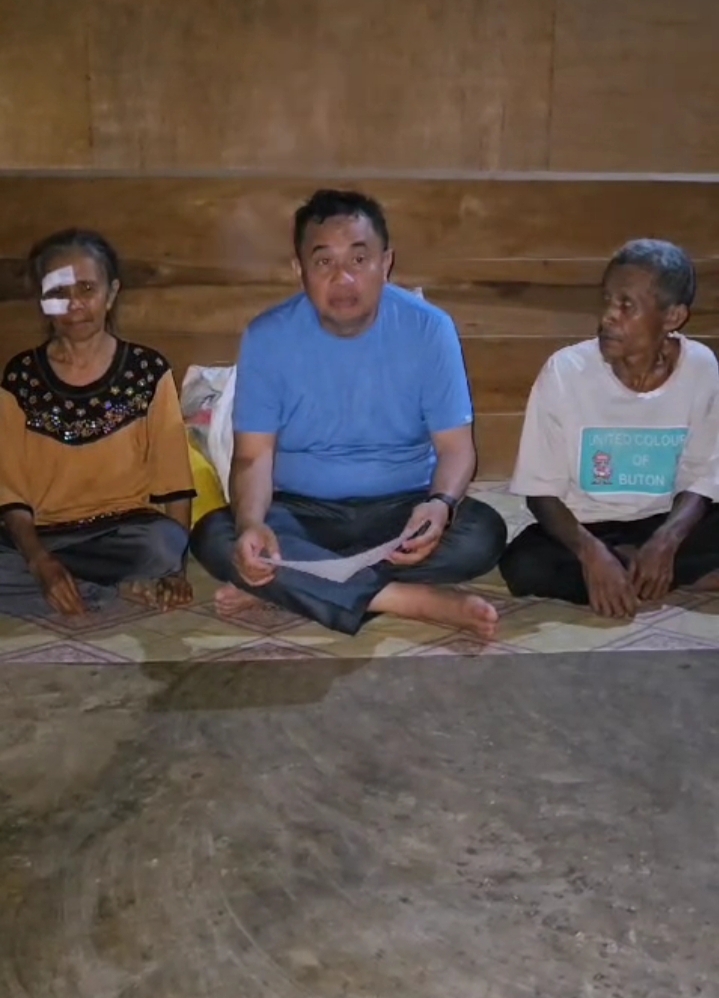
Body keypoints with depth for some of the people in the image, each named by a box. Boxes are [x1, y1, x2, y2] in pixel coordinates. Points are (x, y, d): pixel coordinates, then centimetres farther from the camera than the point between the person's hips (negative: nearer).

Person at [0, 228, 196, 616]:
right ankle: (129, 585, -14)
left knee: (161, 546, -36)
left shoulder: (148, 369, 1)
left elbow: (173, 479, 1)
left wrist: (175, 565, -11)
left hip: (128, 528, -2)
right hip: (45, 534, 2)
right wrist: (40, 561, -18)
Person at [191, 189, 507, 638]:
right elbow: (254, 456, -9)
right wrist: (251, 523, -31)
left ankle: (288, 583, -22)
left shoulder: (429, 329, -9)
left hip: (401, 508, 0)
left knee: (483, 533, -29)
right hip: (301, 512, 0)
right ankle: (412, 599, -30)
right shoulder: (268, 336, -8)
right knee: (215, 537, -28)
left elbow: (456, 447, -8)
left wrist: (441, 504, -32)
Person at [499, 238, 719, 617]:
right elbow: (541, 491, -13)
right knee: (523, 566, -32)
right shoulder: (565, 370, -17)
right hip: (585, 529, 1)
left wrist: (666, 540, -26)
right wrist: (590, 551, -30)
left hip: (662, 525, 0)